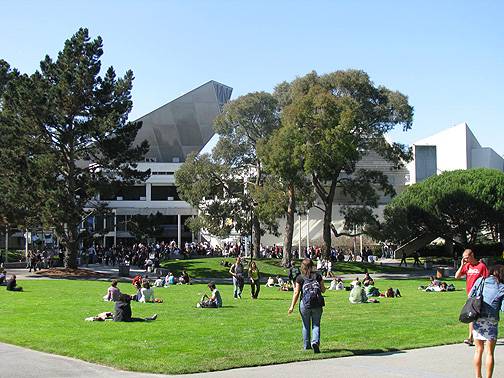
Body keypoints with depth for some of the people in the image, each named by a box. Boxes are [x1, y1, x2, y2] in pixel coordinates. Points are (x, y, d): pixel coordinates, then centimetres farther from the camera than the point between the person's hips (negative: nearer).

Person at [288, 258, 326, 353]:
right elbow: (323, 290, 6)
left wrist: (292, 306, 1)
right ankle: (315, 342, -17)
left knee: (306, 325, 14)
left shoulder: (300, 278, -2)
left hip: (305, 304, 0)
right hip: (317, 304, 1)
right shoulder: (317, 276, 2)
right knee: (316, 325, 6)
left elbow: (296, 293, -4)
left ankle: (307, 345, 22)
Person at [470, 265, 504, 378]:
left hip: (477, 319, 3)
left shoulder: (480, 280, 5)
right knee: (490, 353, 7)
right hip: (491, 321, -3)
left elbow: (470, 296, 8)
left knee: (479, 350, 15)